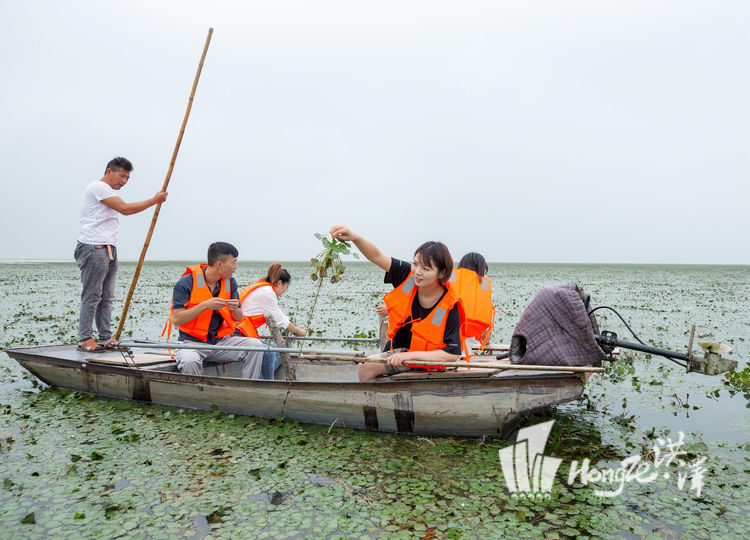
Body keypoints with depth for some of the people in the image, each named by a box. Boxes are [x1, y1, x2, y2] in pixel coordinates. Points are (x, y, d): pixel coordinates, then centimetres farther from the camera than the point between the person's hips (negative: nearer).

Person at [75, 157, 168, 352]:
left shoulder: (106, 192, 26)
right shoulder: (97, 187, -5)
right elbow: (125, 208, -16)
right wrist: (155, 200, -10)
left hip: (108, 250, 10)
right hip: (94, 248, -10)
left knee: (106, 297, 7)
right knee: (92, 296, -7)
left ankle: (106, 339, 10)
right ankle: (85, 340, -2)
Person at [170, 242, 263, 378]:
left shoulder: (230, 283, 5)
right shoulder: (186, 283, -10)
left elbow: (239, 319, 8)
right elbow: (176, 320, -16)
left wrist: (235, 309, -15)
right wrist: (204, 305, -25)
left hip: (221, 340, 4)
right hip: (192, 342, -4)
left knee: (256, 346, -17)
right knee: (190, 362, -37)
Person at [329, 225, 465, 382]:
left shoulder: (450, 306, -25)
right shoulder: (408, 275, -13)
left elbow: (453, 354, -28)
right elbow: (377, 256, -16)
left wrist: (411, 355, -31)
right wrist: (354, 237, -35)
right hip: (396, 354, 6)